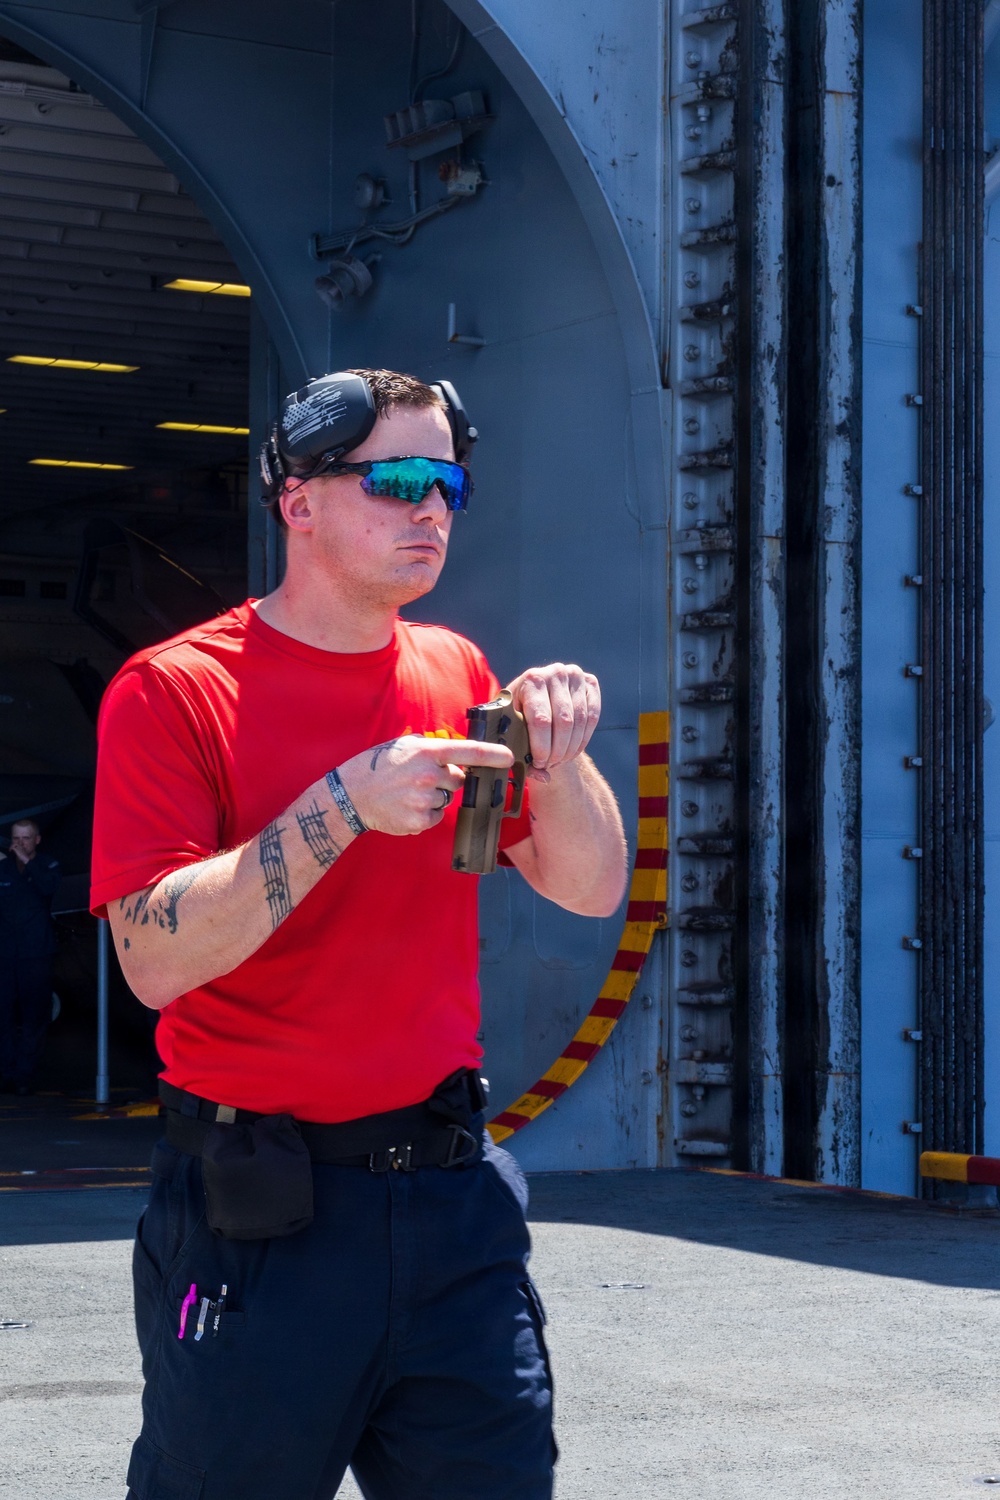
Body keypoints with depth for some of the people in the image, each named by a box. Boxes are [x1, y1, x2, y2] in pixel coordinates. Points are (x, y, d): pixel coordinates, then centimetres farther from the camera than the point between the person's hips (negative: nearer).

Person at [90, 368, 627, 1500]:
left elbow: (589, 888, 10)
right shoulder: (173, 691, -7)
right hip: (256, 1210, -5)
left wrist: (556, 761, -9)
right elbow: (157, 958, -18)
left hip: (447, 1185, 5)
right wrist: (345, 805, -24)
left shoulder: (454, 675, 10)